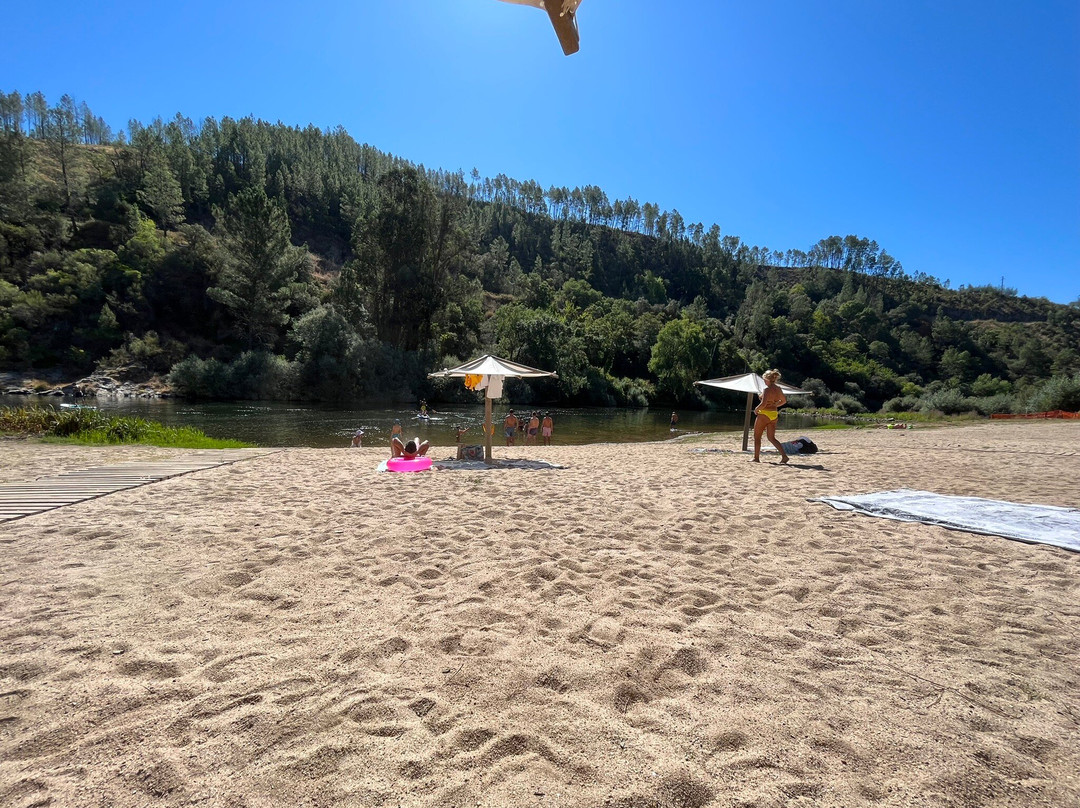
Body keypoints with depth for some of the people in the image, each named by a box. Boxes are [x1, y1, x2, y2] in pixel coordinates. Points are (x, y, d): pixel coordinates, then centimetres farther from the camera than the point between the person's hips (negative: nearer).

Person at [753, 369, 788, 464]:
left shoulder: (767, 390, -17)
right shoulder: (778, 389, 7)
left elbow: (763, 404, -25)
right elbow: (784, 401, 18)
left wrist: (756, 409, -8)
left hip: (764, 414, -7)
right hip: (774, 414, 8)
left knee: (757, 436, 9)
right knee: (771, 438, 11)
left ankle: (756, 458, 14)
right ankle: (784, 455, -4)